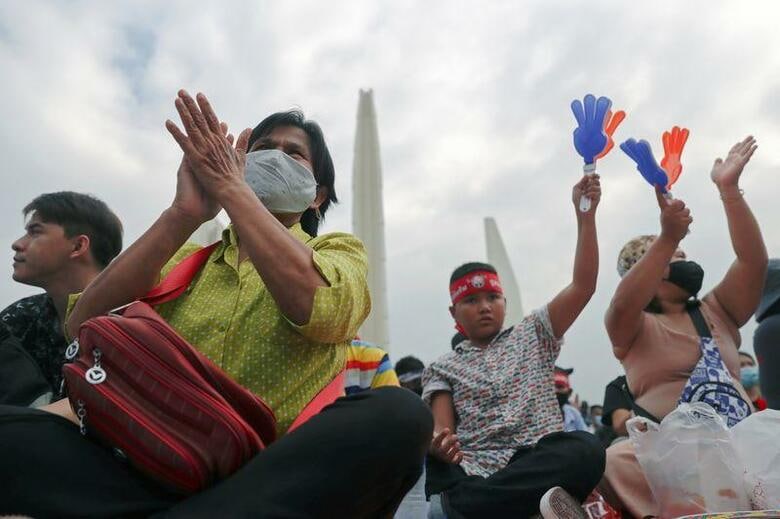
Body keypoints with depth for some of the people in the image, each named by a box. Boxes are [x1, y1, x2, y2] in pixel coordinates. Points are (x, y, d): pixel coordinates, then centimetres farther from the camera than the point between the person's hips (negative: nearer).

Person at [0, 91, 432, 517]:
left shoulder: (338, 250, 10)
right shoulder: (186, 260, 17)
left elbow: (321, 309, -16)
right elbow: (84, 325, -1)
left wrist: (231, 188, -11)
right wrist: (184, 213, -10)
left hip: (284, 473, -1)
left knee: (398, 413, -31)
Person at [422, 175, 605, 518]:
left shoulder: (532, 335, 17)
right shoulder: (444, 368, 14)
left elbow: (583, 285, 7)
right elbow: (441, 430, 0)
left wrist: (585, 214, -1)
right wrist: (439, 445, -26)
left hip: (540, 460, 1)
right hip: (475, 471, -1)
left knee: (585, 450, -35)